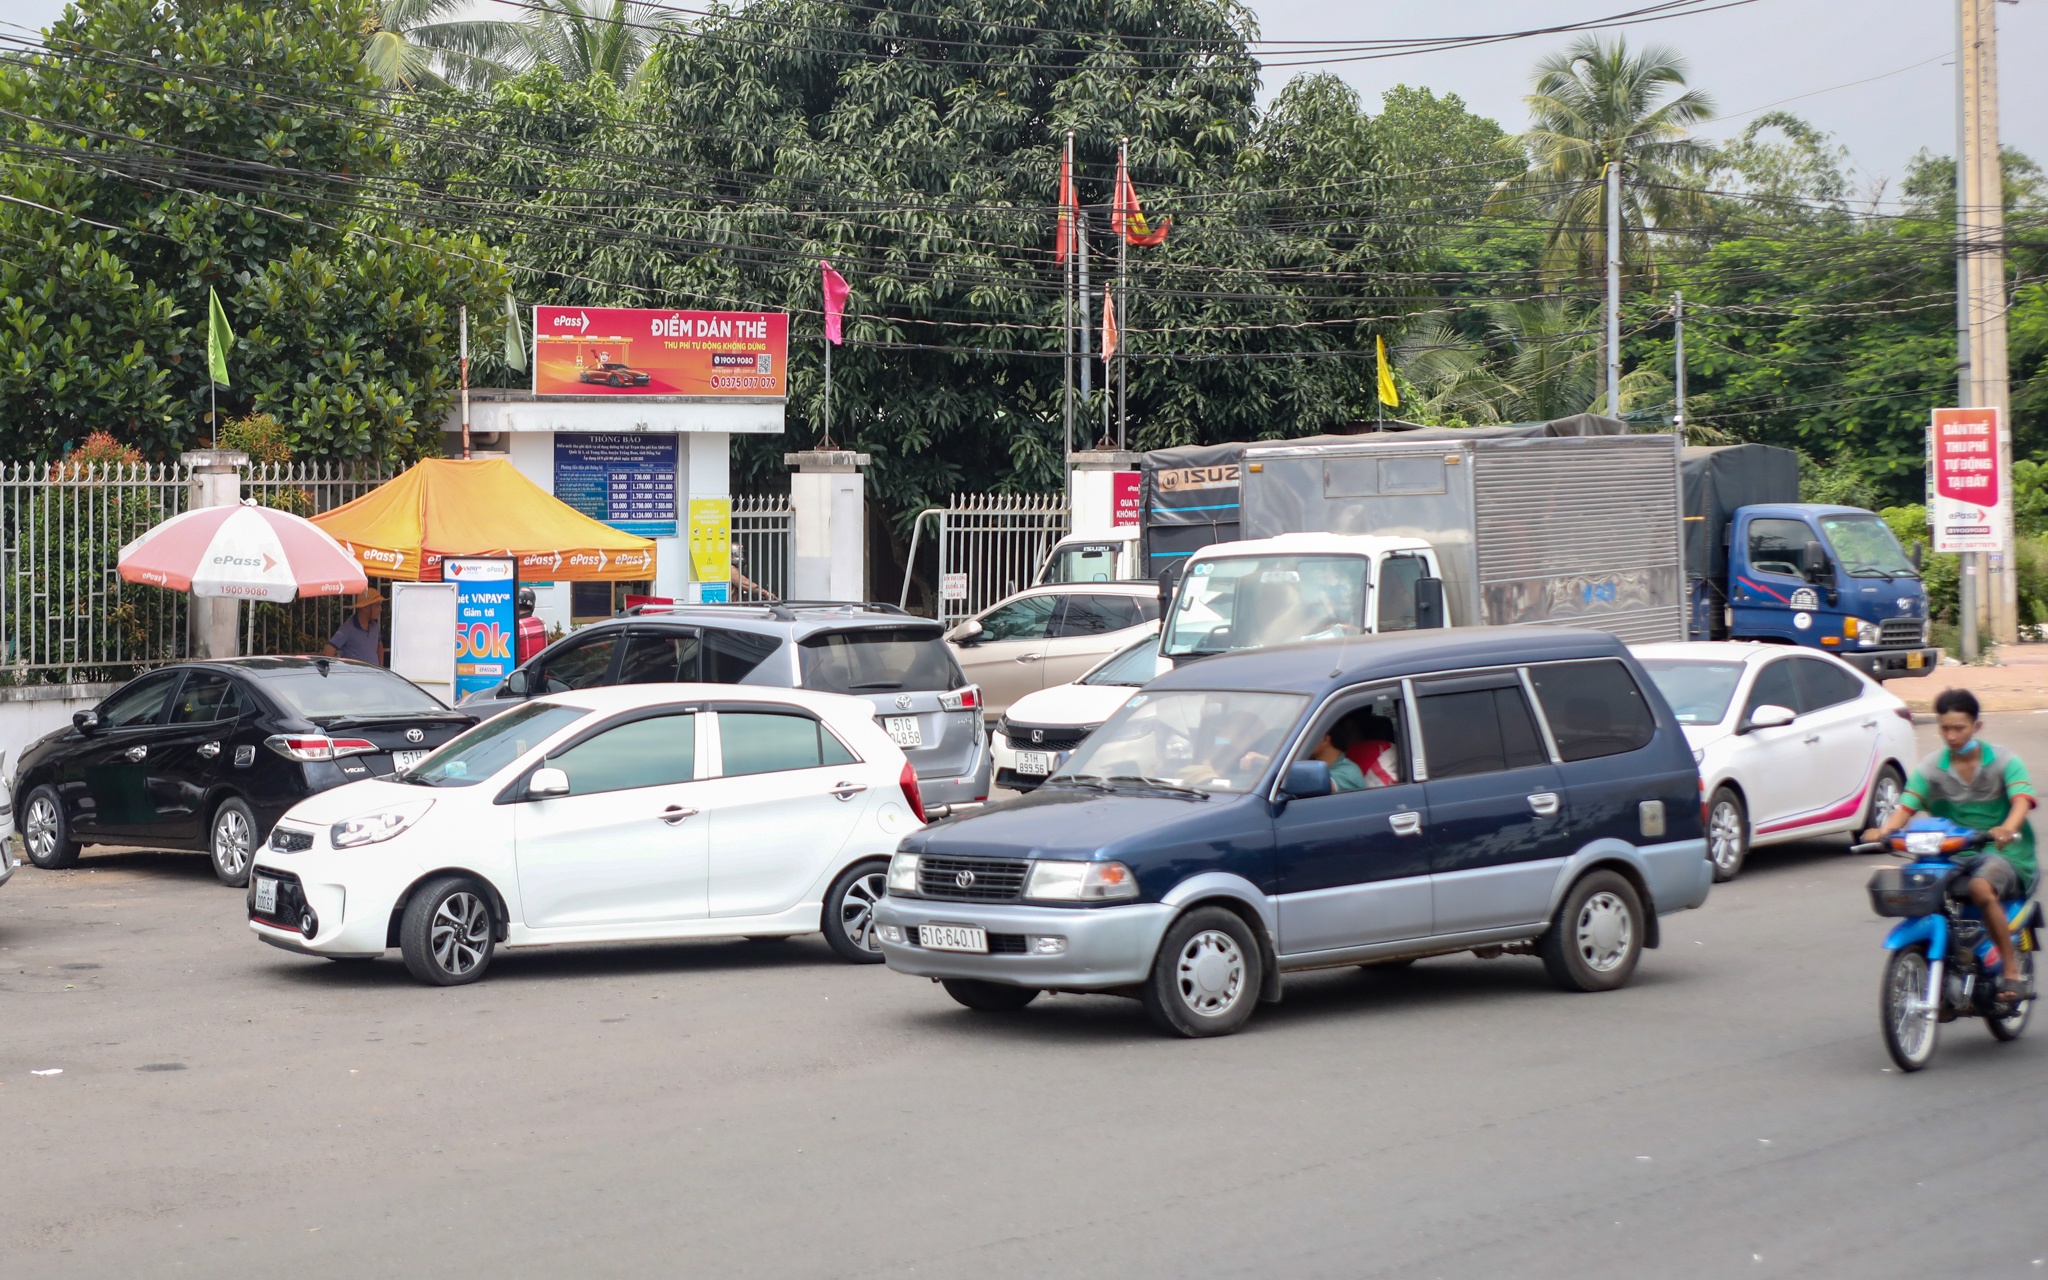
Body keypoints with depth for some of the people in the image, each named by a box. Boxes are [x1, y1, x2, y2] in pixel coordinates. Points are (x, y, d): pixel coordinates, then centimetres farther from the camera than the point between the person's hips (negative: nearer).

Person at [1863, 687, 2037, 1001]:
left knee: (1981, 887, -35)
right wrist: (1884, 831, -30)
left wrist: (2008, 827, -41)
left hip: (2003, 854, -4)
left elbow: (2021, 800, -18)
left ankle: (2013, 971, -23)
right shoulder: (1931, 767, 6)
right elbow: (1906, 806, -7)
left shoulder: (2003, 761, -1)